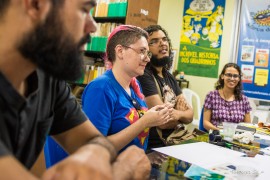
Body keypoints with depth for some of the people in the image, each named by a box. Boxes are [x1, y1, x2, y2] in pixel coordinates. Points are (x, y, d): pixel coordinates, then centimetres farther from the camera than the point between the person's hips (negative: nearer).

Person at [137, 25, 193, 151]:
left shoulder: (169, 77, 11)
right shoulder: (144, 75, -16)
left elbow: (190, 114, 6)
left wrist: (178, 114, -16)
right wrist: (182, 113, -1)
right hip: (154, 148, -8)